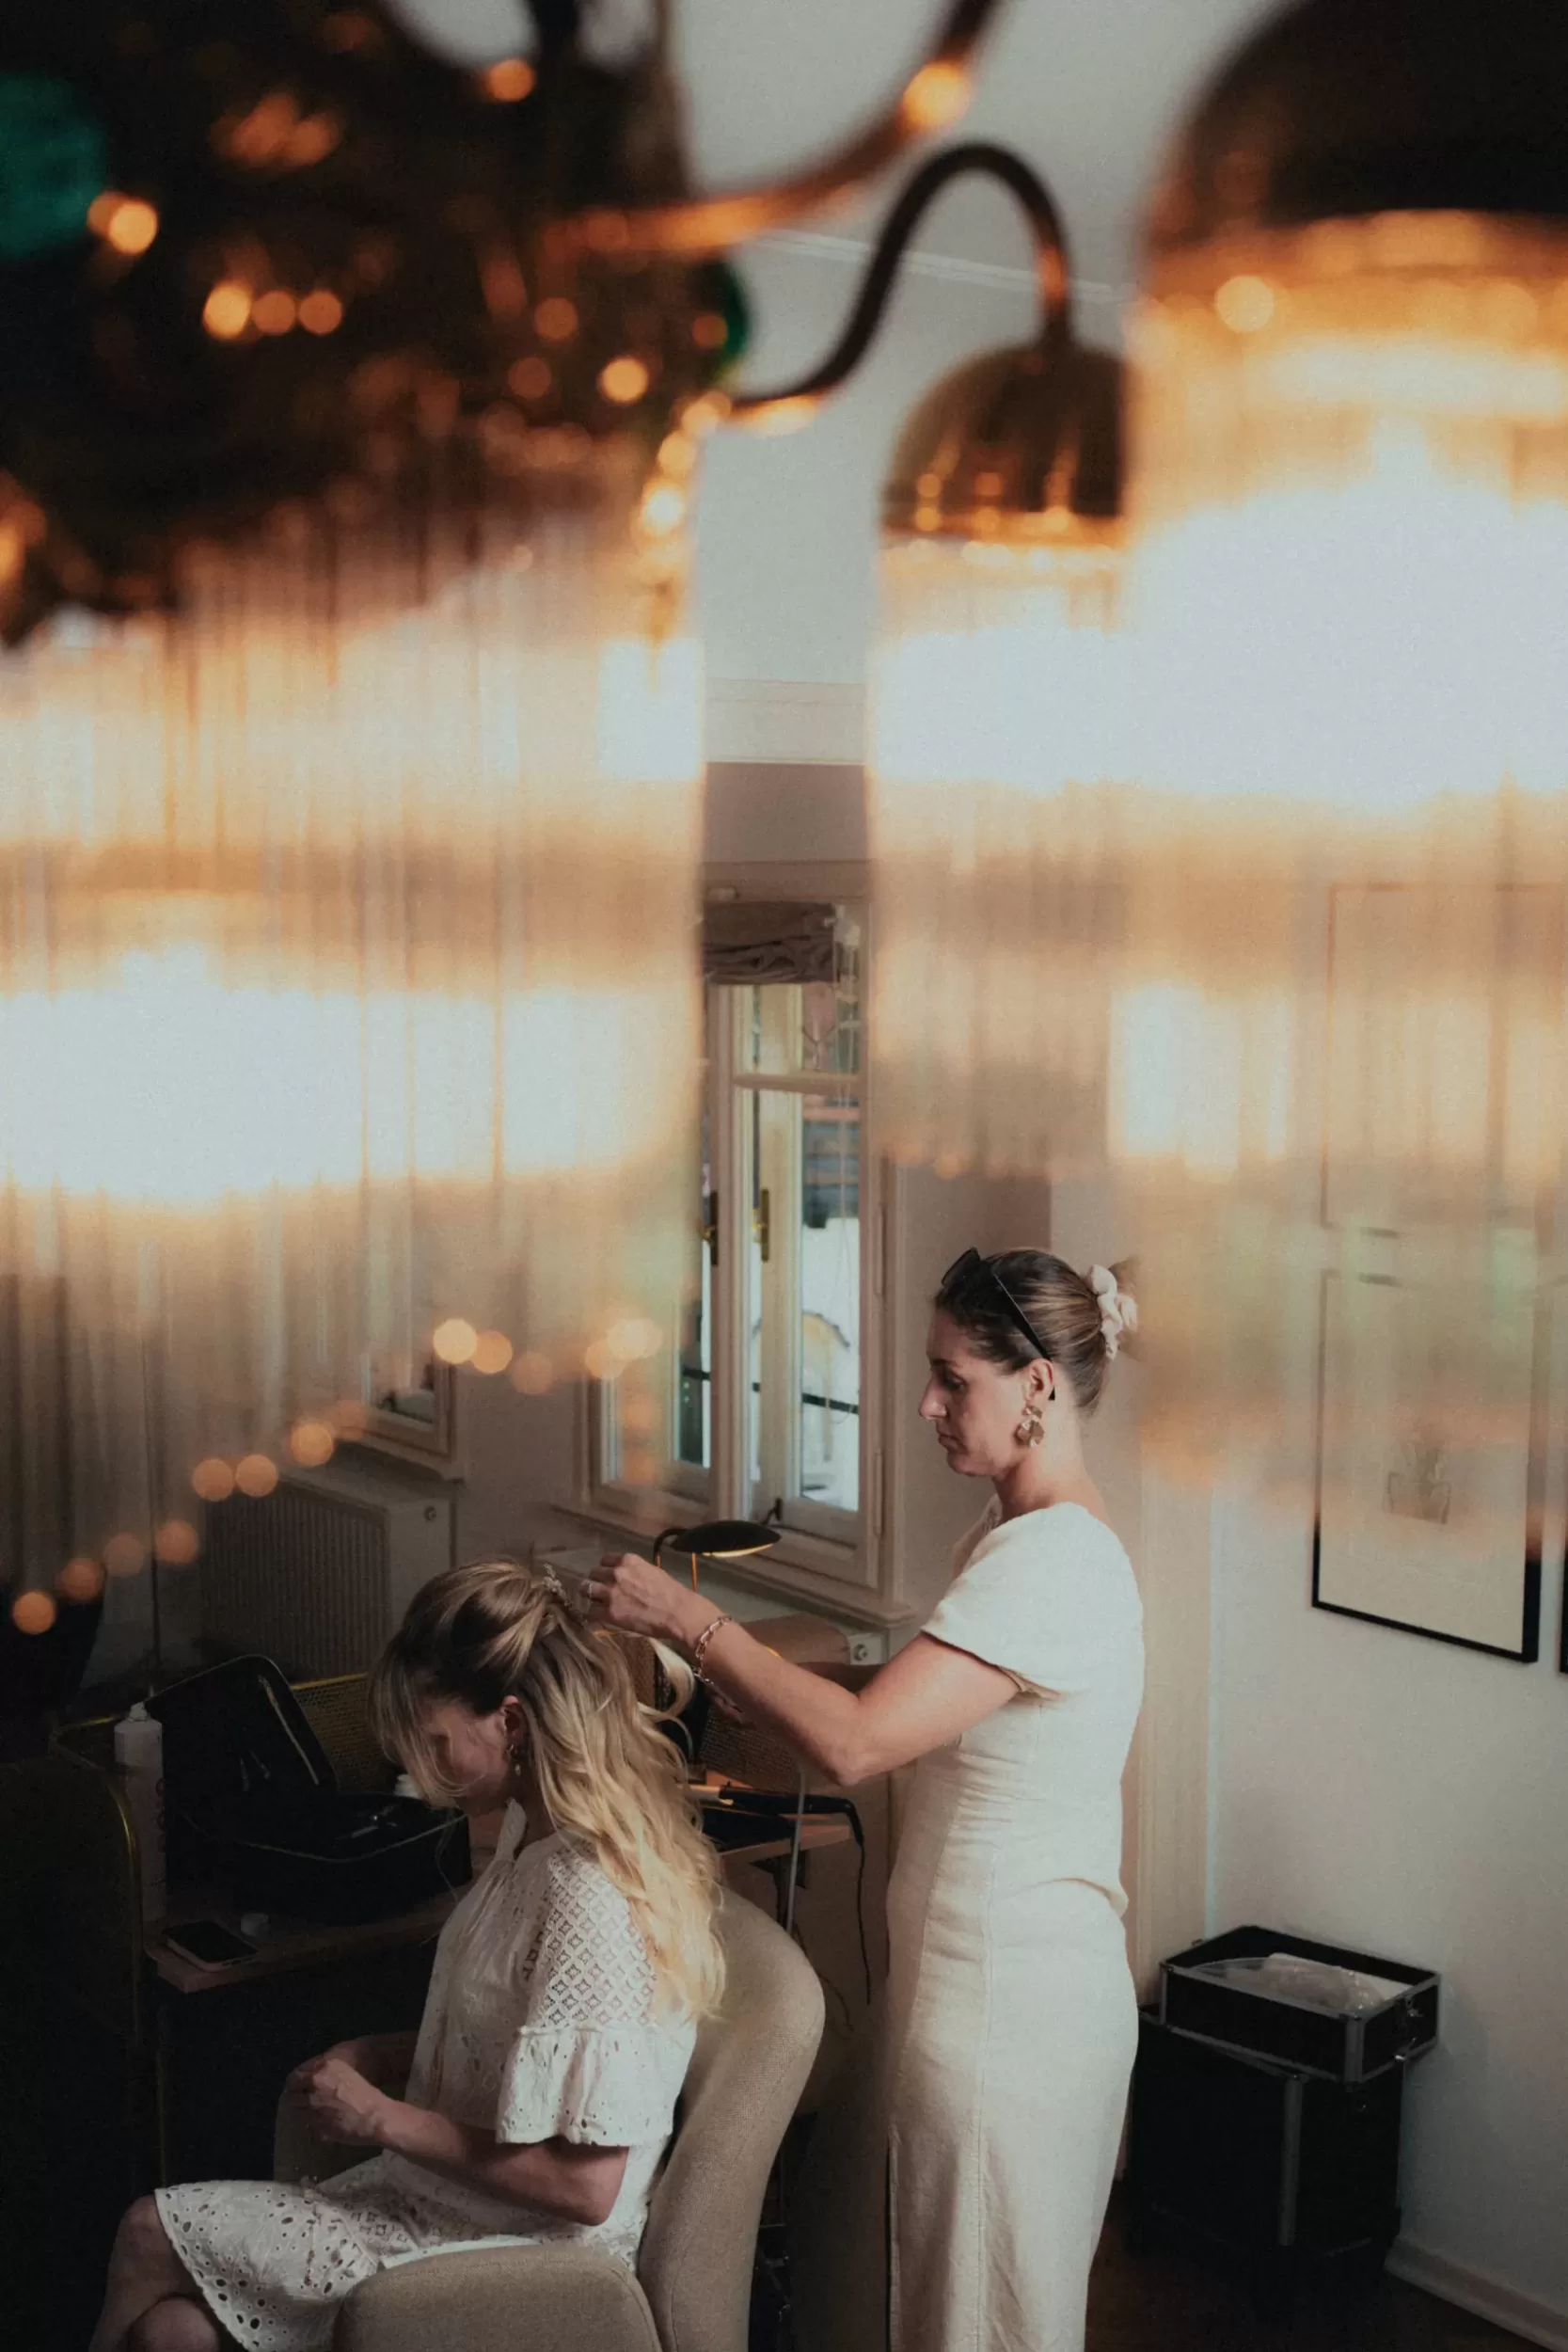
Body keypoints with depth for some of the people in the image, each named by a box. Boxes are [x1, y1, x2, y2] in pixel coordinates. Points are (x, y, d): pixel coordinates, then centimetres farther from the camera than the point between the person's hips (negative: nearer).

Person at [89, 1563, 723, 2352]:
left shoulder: (588, 1900, -28)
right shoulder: (540, 1830, 1)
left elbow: (585, 2185, -26)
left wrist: (387, 2119, -18)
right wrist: (384, 2055, 0)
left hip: (510, 2259, -8)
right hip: (445, 2195, 8)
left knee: (150, 2236, -3)